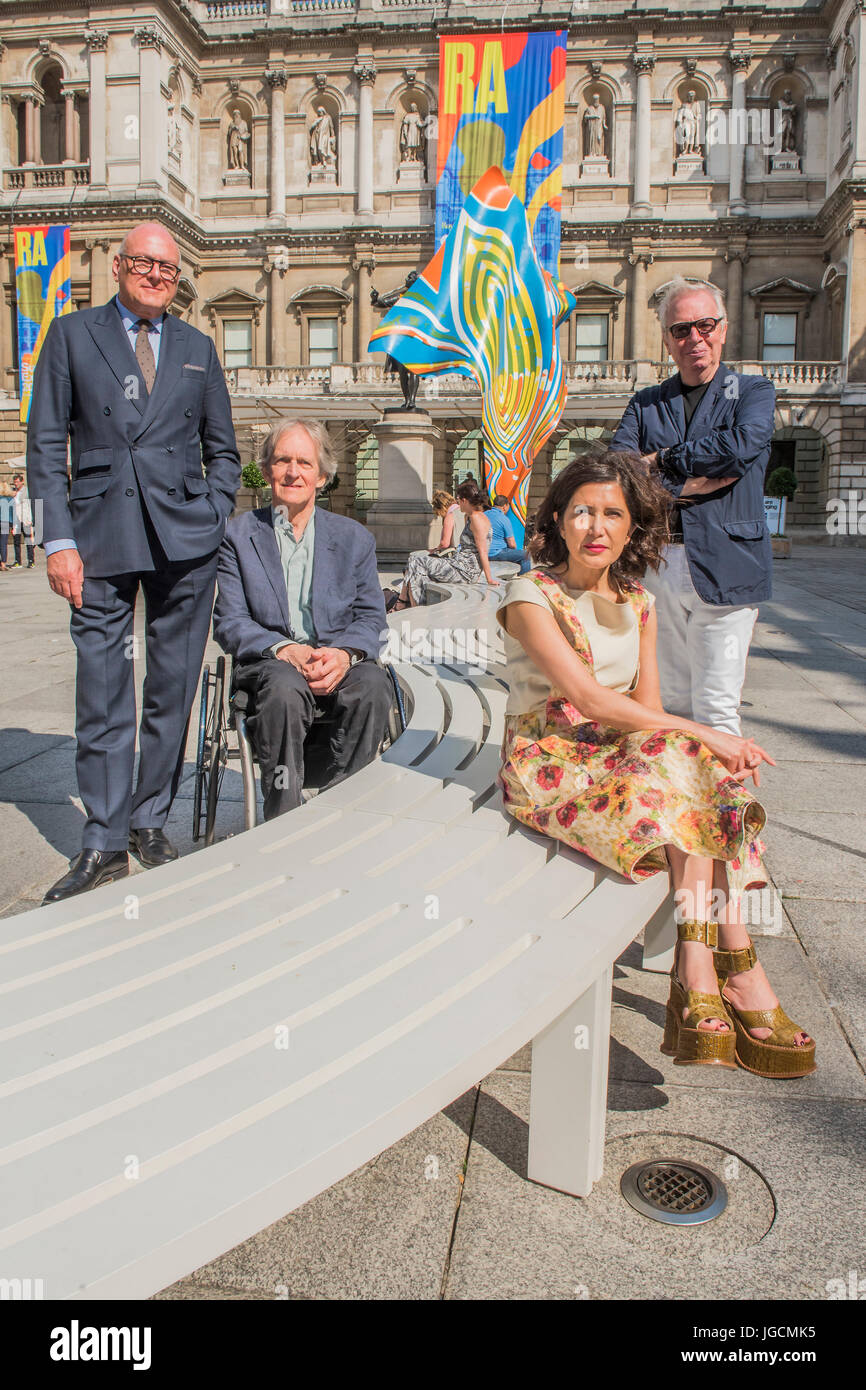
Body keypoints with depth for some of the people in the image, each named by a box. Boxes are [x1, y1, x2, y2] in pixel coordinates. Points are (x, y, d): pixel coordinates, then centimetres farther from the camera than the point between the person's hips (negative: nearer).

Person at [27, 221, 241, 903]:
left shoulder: (197, 347, 16)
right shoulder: (72, 335, 9)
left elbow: (223, 450, 20)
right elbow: (45, 446, 5)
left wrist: (214, 523, 5)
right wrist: (59, 541, -5)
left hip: (186, 541, 2)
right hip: (102, 537, -2)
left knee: (173, 689, 6)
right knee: (103, 694, -2)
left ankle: (151, 821, 20)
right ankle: (104, 842, 6)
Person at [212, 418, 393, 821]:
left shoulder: (354, 537, 14)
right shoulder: (239, 534, 9)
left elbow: (371, 618, 8)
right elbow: (228, 621, 1)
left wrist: (345, 653, -16)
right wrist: (284, 650, -18)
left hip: (338, 661, 2)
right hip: (268, 662, -1)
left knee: (372, 683, -32)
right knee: (285, 687, -36)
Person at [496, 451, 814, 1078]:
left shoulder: (637, 602, 11)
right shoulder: (531, 596, -9)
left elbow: (647, 706, 7)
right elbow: (590, 699, -20)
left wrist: (683, 745, -17)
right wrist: (702, 735, -24)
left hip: (621, 755, 6)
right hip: (548, 764, -6)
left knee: (715, 777, -24)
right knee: (694, 760, -28)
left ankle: (699, 979, -24)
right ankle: (740, 974, -23)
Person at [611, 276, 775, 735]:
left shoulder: (753, 392, 9)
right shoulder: (645, 403, 16)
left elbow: (743, 444, -15)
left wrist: (662, 460, -6)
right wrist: (694, 481, -11)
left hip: (723, 568, -3)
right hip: (658, 566, 3)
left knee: (715, 707, -6)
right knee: (673, 700, 11)